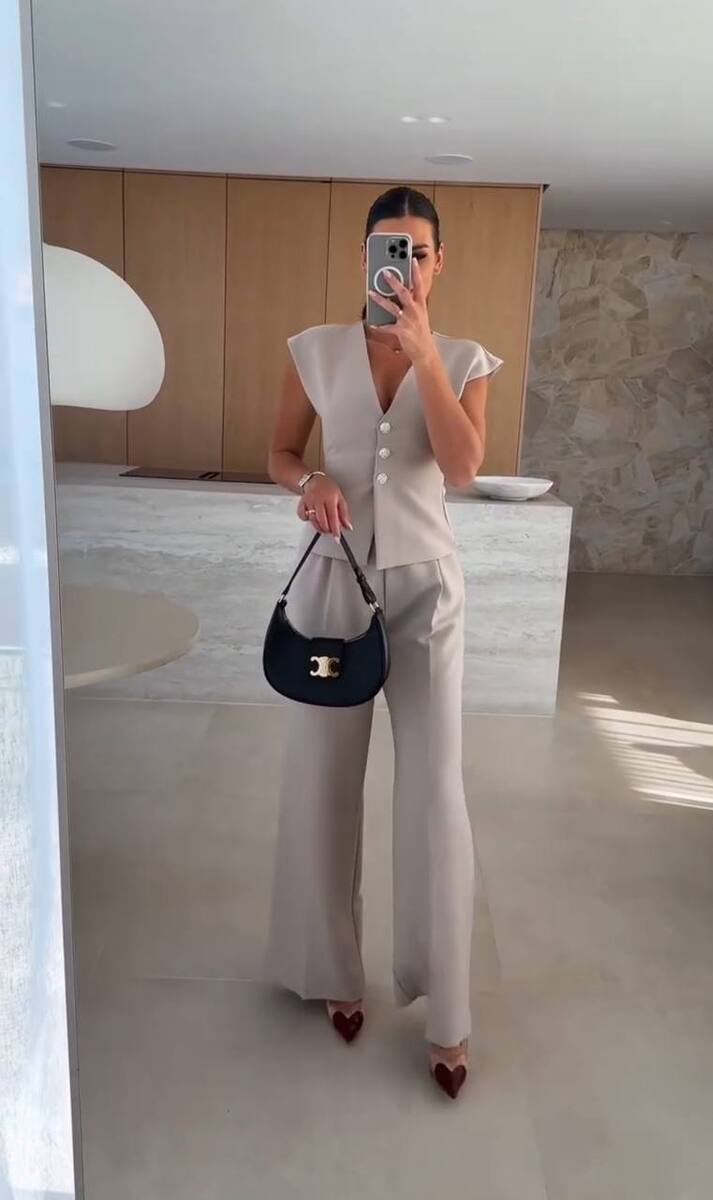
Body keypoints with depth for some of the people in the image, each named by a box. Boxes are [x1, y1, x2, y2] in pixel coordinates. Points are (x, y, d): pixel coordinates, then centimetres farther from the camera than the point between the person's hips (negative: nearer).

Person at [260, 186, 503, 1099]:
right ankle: (335, 969, 30)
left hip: (424, 587, -1)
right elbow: (279, 453, 10)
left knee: (435, 793, -1)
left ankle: (446, 1012, 15)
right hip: (333, 581, 1)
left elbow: (463, 467, -14)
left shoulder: (463, 360, 1)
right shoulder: (317, 351, 3)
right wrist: (310, 483, -13)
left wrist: (422, 350, -21)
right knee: (324, 783, 8)